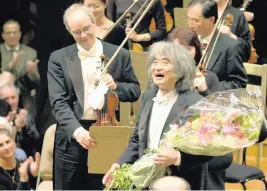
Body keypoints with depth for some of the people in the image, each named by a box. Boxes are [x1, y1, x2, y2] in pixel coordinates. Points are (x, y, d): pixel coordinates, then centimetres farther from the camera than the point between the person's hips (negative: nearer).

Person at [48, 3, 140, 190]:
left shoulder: (120, 55, 5)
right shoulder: (59, 59, 2)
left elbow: (135, 91, 10)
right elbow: (58, 102, -7)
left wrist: (116, 86, -12)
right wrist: (76, 130, -23)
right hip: (72, 138, 0)